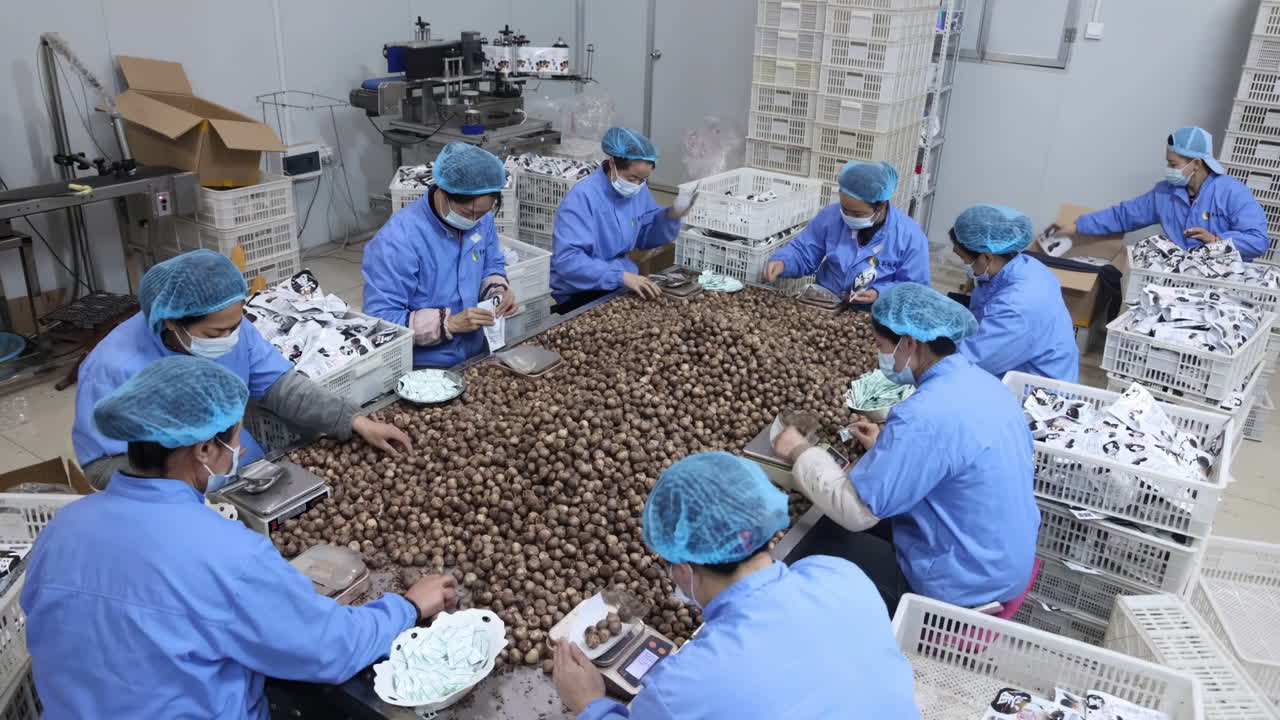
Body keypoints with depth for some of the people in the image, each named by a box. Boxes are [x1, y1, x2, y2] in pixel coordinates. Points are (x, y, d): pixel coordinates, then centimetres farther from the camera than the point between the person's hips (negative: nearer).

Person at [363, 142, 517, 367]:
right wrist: (449, 323, -28)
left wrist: (498, 290, -4)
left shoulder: (481, 218, 0)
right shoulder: (397, 240, -21)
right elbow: (381, 319, -22)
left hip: (475, 354, 5)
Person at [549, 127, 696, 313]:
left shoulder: (638, 189, 1)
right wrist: (621, 276, -36)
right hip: (580, 292, -7)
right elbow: (567, 259, -29)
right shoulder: (581, 197, -22)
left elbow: (645, 239, 13)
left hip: (624, 281, 7)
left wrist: (671, 216, -6)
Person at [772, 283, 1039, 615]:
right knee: (876, 528, 20)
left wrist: (801, 451, -11)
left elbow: (853, 510, -25)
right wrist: (888, 448, 12)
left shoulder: (924, 415, -30)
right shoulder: (983, 382, 0)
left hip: (962, 584, -8)